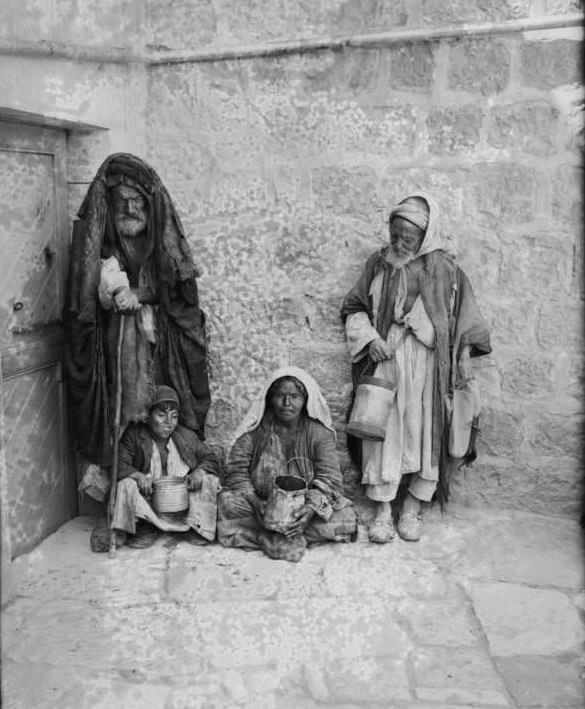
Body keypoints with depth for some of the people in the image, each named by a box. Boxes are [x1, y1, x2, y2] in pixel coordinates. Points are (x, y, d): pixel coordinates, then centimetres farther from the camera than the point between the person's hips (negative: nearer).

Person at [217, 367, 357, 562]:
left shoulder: (319, 432, -7)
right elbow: (237, 471, -9)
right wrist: (257, 505, -27)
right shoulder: (255, 429, -6)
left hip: (301, 507, 0)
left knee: (344, 517, -25)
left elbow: (329, 476, -14)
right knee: (227, 502, -27)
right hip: (260, 501, 0)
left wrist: (312, 507, -34)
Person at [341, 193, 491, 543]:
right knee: (382, 434, -1)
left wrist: (461, 371, -1)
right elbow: (354, 308, 11)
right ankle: (382, 511, 10)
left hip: (428, 369, -1)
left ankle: (413, 509, 18)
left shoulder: (445, 270, -1)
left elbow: (465, 326, 3)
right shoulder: (379, 264, 3)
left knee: (426, 435, 2)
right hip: (384, 362, 1)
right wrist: (370, 338, -6)